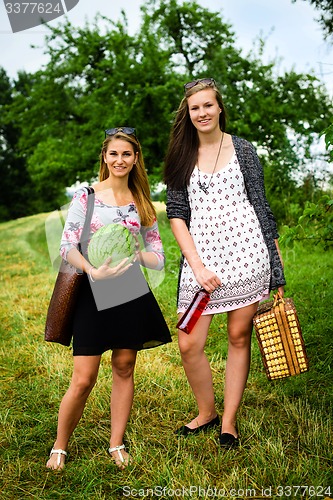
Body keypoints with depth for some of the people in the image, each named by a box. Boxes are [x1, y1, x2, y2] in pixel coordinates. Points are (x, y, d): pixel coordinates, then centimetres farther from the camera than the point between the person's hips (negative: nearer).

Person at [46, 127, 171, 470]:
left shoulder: (142, 204, 10)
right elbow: (67, 246, -8)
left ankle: (116, 445, 24)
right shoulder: (85, 197, 0)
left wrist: (136, 254, -12)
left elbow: (158, 258, 8)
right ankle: (59, 448, 16)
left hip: (131, 293, 3)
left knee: (124, 368, 9)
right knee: (83, 380, -4)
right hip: (94, 293, -3)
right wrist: (94, 271, -25)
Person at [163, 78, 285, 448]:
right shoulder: (181, 156, 9)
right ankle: (206, 413, 24)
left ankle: (229, 422, 21)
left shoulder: (242, 150, 6)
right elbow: (176, 215, 4)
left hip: (245, 254, -1)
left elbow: (260, 206, 7)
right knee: (189, 345, -1)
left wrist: (276, 266, 3)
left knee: (239, 338, 6)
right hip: (200, 258, 2)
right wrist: (197, 265, -7)